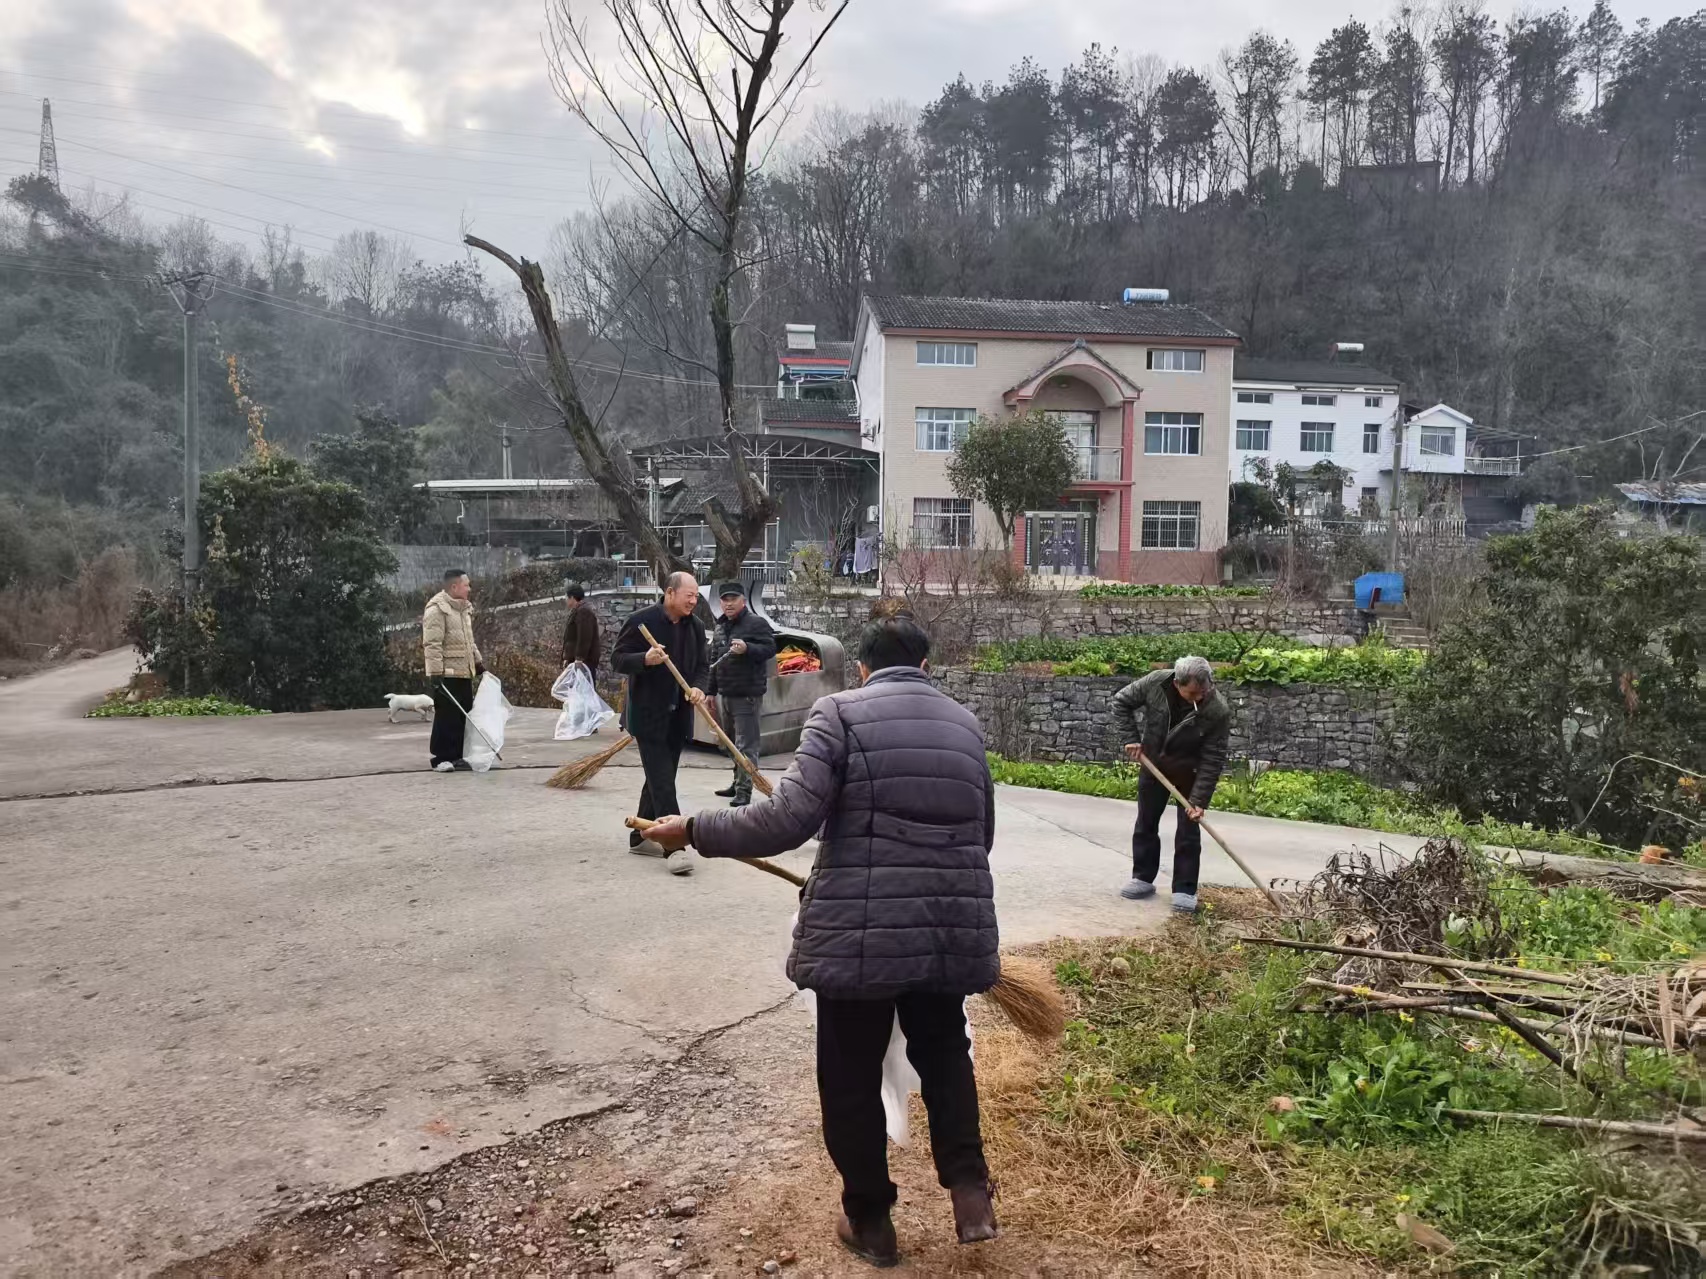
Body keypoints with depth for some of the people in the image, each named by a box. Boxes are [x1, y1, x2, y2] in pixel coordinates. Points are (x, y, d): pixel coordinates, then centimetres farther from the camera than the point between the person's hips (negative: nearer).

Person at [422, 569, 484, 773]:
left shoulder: (464, 608, 16)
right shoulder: (437, 609, -13)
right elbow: (432, 644, -18)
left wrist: (478, 662, 24)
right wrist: (436, 672, -22)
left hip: (464, 672, 9)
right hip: (447, 674, -9)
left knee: (463, 715, 9)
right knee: (446, 716, -5)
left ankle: (456, 756, 17)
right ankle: (441, 759, 2)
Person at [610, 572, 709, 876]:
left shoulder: (696, 626, 5)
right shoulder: (641, 621, -12)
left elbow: (702, 666, 11)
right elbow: (617, 660, -9)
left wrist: (699, 688, -10)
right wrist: (645, 659, -29)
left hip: (678, 717, 7)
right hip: (648, 716, -7)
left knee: (660, 779, 15)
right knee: (662, 782, -10)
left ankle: (640, 837, 29)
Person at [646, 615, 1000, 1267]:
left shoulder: (839, 712, -5)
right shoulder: (965, 722, 10)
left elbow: (790, 818, -16)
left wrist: (694, 830, -6)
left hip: (859, 933, -4)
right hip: (953, 927, 5)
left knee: (851, 1079, 15)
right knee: (942, 1051, 29)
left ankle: (870, 1220, 29)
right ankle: (969, 1187, 20)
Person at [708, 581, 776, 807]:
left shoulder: (756, 623, -7)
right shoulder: (721, 627, 17)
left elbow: (770, 648, -15)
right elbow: (714, 661, 22)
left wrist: (747, 648, -29)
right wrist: (711, 691, 21)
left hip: (747, 695, -9)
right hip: (727, 694, 9)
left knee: (746, 745, -9)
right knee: (732, 742, 17)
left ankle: (744, 790, -7)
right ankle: (738, 782, 30)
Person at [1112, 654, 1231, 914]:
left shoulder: (1219, 711, -30)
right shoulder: (1155, 683, -26)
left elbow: (1213, 760, -25)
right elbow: (1121, 701, -8)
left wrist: (1199, 800, -27)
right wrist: (1131, 738, -15)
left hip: (1190, 771, -3)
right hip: (1153, 763, 3)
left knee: (1188, 831, -4)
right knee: (1146, 823, 11)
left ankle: (1185, 890, 3)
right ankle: (1143, 878, 24)